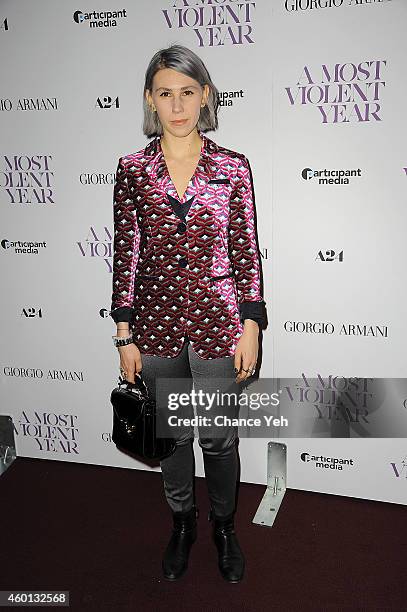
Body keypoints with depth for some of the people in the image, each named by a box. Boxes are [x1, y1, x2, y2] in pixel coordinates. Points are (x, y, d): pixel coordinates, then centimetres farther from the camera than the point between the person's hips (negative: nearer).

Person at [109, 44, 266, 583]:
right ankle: (183, 522, 42)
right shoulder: (132, 170, 0)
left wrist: (251, 328, -4)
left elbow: (246, 252, -1)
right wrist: (125, 336, -1)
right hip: (157, 322, 2)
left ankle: (224, 527, 39)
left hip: (217, 321, -1)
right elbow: (125, 254, 0)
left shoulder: (232, 168, -3)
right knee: (171, 434, 17)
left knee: (219, 436, 11)